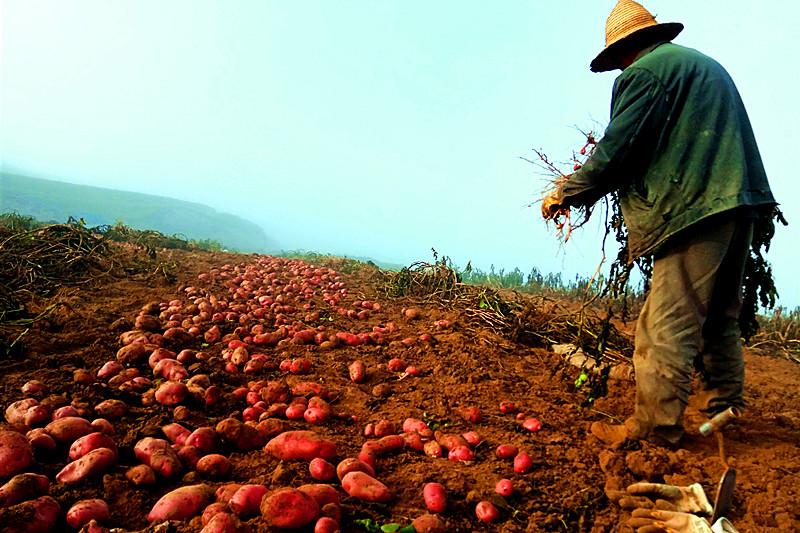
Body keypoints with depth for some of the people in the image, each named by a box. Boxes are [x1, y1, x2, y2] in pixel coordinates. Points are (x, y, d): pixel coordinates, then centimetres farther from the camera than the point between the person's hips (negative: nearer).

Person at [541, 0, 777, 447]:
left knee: (669, 322, -9)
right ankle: (724, 411, 24)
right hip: (740, 203, 10)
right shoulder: (707, 65, 26)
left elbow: (615, 151, -8)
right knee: (720, 315, 16)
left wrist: (566, 195, 3)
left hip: (695, 207, -10)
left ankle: (656, 425, -6)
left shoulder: (644, 72, -2)